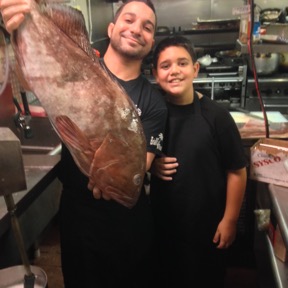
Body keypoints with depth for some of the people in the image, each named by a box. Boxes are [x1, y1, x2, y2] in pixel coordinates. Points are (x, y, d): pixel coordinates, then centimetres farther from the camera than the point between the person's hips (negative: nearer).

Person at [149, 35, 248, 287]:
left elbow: (236, 171, -10)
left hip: (208, 222, -2)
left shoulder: (216, 115, -17)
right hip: (162, 220, 3)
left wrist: (229, 220, -7)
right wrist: (151, 164, -14)